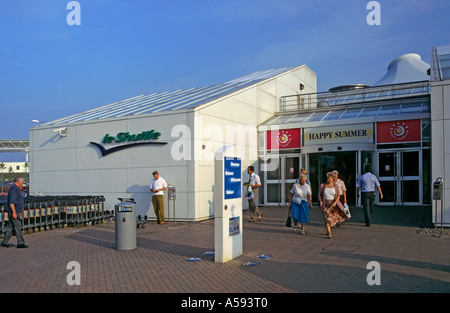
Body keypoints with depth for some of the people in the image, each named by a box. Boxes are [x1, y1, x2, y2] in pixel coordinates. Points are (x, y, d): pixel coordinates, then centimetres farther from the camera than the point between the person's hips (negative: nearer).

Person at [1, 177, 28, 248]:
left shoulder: (16, 188, 16)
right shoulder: (13, 189, -17)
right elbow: (11, 202, -23)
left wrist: (20, 211, 25)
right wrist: (14, 212, -26)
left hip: (16, 211, 10)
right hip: (13, 212, -10)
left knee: (11, 227, 13)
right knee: (18, 227, -6)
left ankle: (4, 242, 18)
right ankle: (20, 243, -2)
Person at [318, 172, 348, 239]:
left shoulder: (336, 186, -1)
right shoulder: (323, 185, -2)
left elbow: (338, 196, -1)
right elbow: (319, 195, 4)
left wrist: (335, 202, -17)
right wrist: (320, 201, -14)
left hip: (333, 203, 2)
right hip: (325, 204, -2)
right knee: (328, 218, -11)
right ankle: (329, 233, -11)